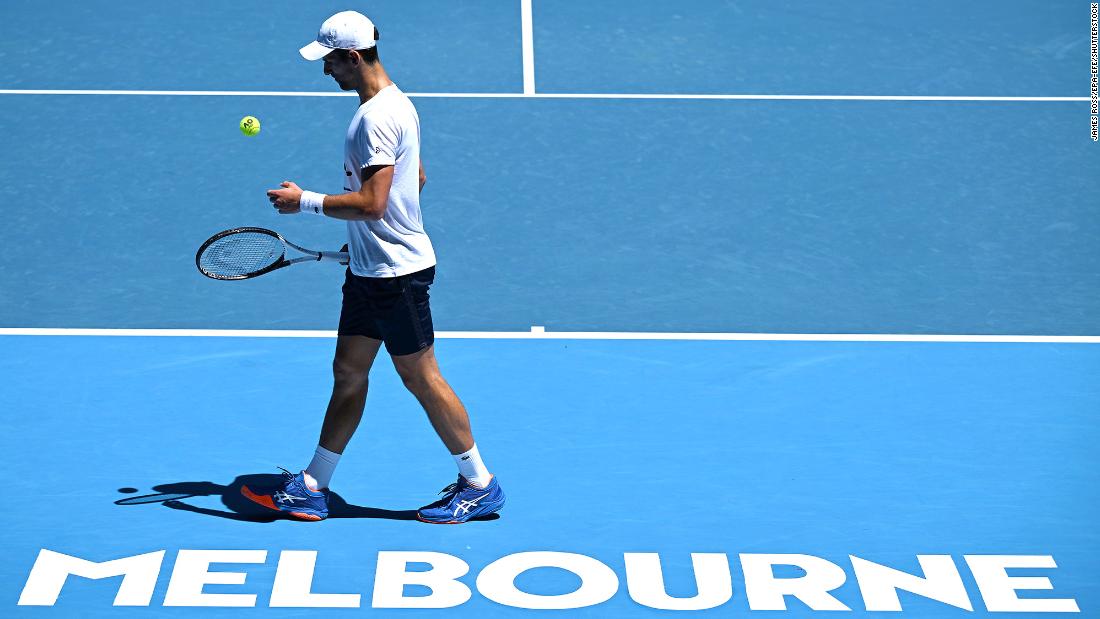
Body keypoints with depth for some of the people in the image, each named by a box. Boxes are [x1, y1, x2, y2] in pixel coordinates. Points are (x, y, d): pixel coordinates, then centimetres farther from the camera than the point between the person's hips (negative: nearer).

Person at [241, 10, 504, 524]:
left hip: (396, 273, -10)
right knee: (348, 373, 11)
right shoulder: (393, 103, 11)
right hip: (370, 268, 10)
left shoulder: (378, 116, -22)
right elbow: (417, 177, 22)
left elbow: (371, 203, -27)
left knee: (421, 377, -1)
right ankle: (312, 488, 16)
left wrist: (305, 202, -17)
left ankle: (480, 485, 11)